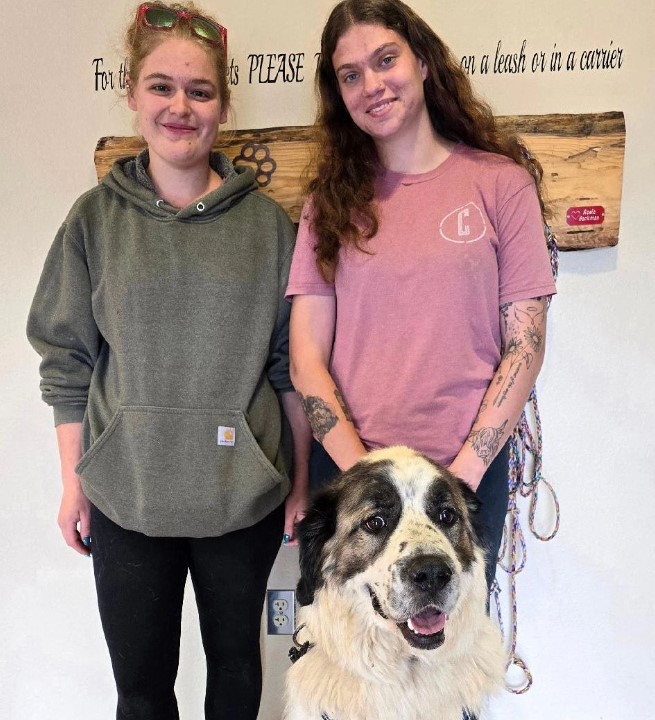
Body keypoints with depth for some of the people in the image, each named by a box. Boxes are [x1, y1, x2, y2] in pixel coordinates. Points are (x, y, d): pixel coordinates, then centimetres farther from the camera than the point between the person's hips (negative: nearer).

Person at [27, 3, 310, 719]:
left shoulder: (266, 222, -2)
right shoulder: (96, 218, 0)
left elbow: (290, 365, 0)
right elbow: (65, 360, 3)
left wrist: (301, 481, 1)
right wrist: (73, 482, 2)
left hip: (244, 493, 0)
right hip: (126, 495, 1)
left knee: (235, 663, 18)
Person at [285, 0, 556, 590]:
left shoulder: (501, 182, -2)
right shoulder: (331, 199, 4)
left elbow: (525, 346, -4)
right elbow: (306, 359, -1)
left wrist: (462, 473, -11)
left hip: (468, 470, -1)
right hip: (346, 466, 2)